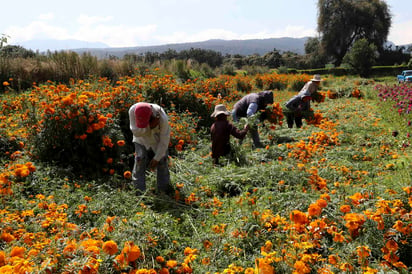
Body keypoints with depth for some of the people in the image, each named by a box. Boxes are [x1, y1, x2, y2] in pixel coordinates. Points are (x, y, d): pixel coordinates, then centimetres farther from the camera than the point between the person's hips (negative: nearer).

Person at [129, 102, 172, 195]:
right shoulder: (133, 110, -33)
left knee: (162, 162, -3)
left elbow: (164, 140, -24)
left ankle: (164, 192, 15)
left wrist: (156, 158, -19)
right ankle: (139, 191, -3)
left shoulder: (162, 118, -36)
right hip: (142, 141, 1)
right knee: (140, 161, -13)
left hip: (158, 142, -1)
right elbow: (136, 132, -30)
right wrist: (149, 126, -47)